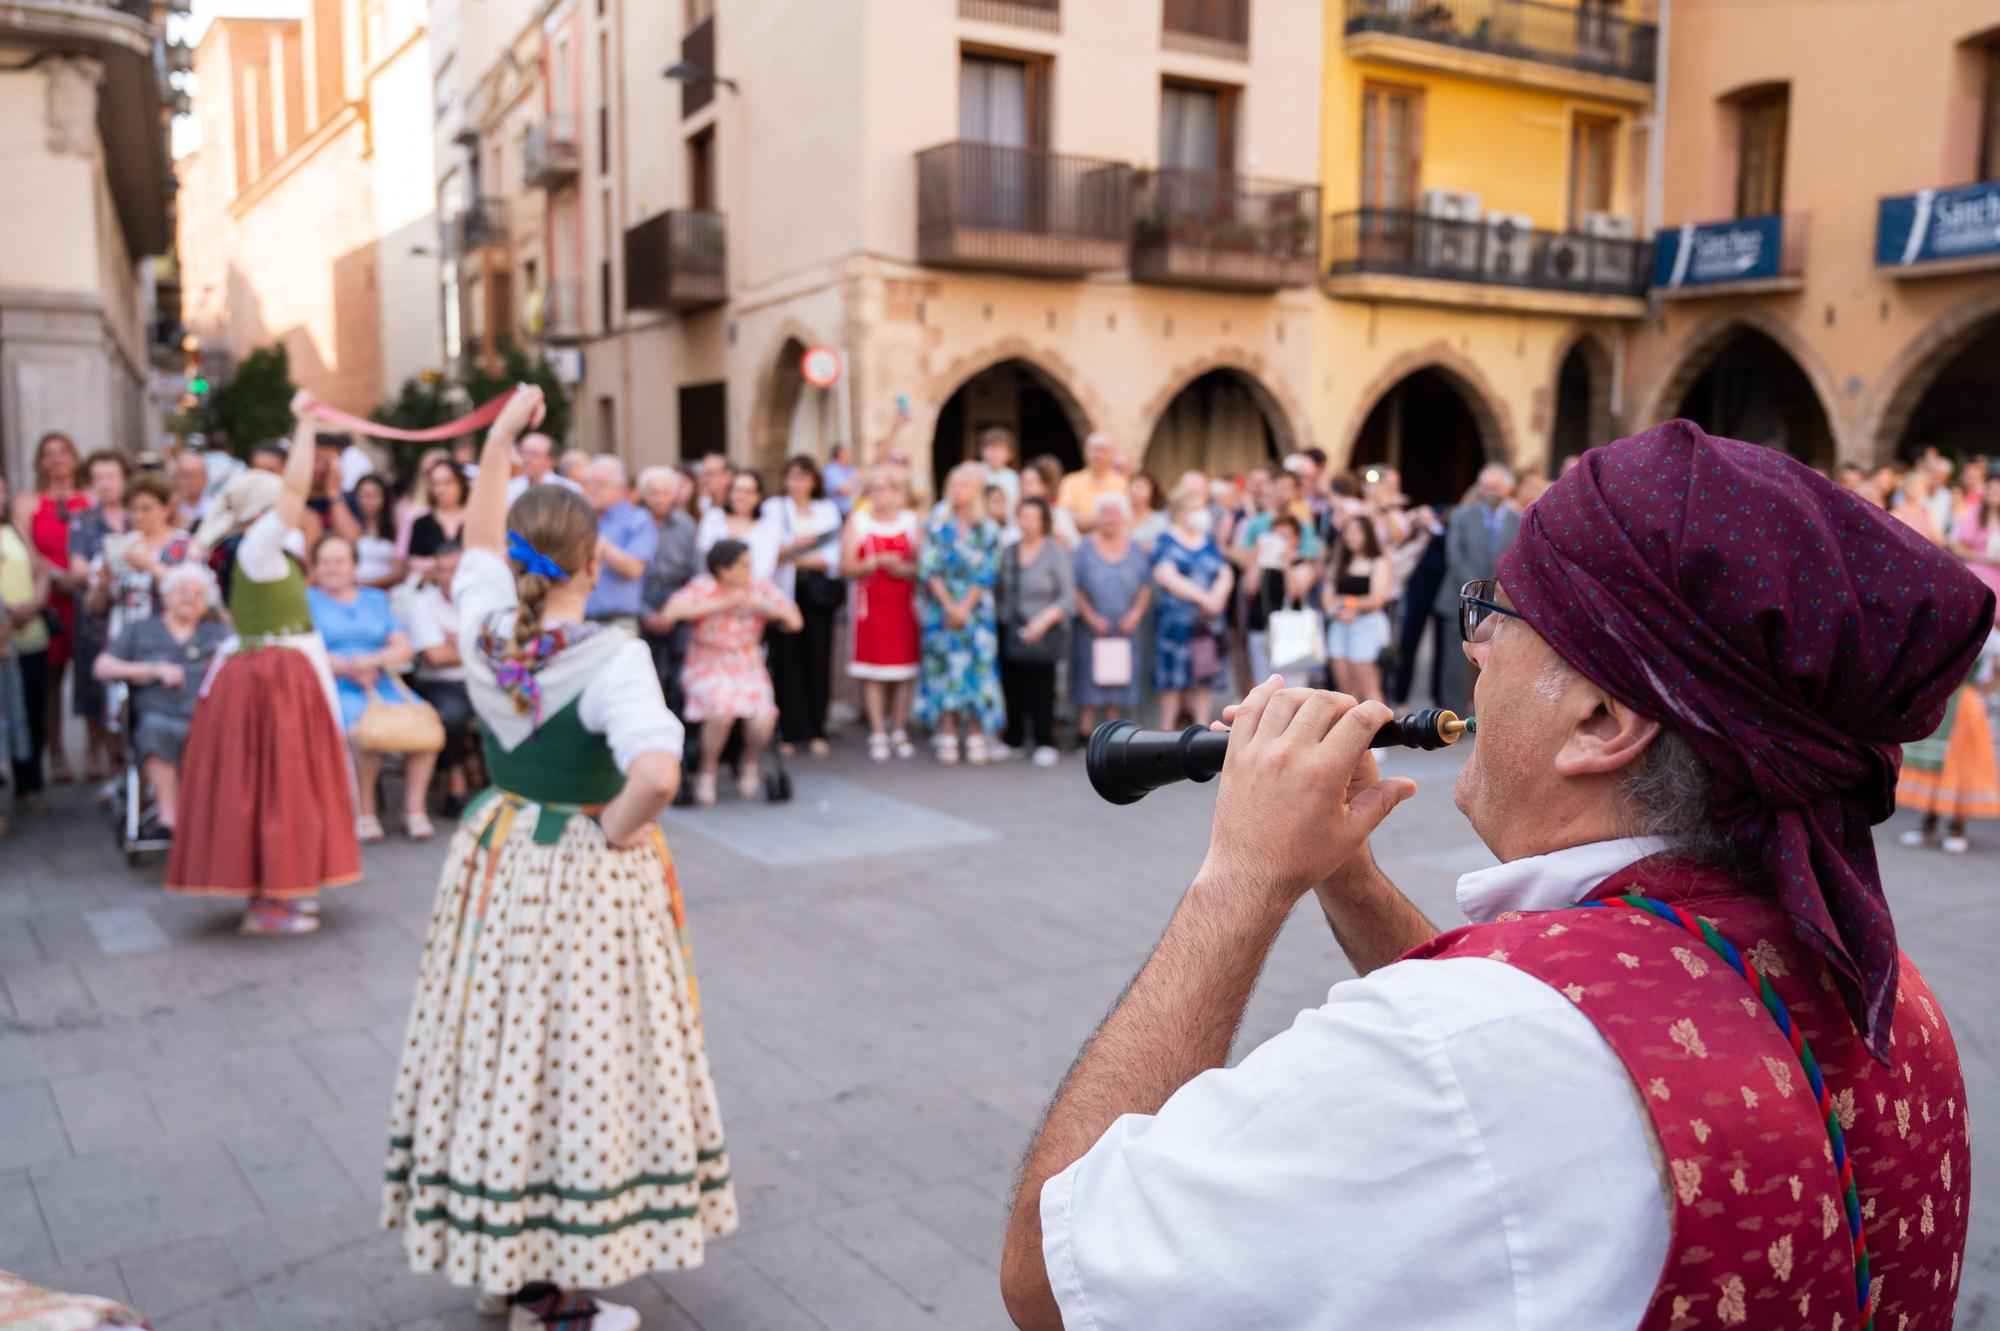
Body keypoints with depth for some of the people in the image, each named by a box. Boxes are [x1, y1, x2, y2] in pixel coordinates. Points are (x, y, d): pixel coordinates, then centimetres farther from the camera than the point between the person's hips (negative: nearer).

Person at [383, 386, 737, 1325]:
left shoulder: (483, 631, -4)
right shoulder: (610, 655, -21)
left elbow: (481, 544, 17)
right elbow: (658, 773, -37)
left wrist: (501, 441, 24)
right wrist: (617, 830, -17)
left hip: (496, 859, 7)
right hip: (584, 881, -6)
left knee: (497, 1052, 18)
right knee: (577, 1064, 6)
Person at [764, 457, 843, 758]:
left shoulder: (828, 510, 14)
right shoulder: (774, 508, 10)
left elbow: (834, 557, 4)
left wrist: (799, 559, -8)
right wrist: (795, 546, -20)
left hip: (818, 593, 1)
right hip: (785, 592, -1)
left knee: (818, 660, -3)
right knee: (787, 659, -5)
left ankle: (816, 731, 3)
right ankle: (791, 732, -1)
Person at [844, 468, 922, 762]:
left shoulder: (911, 521, 9)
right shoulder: (858, 522, 6)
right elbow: (846, 567, -1)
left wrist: (905, 568, -15)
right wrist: (875, 563, -16)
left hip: (904, 603, 1)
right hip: (870, 604, -1)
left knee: (904, 671, 2)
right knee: (873, 672, -3)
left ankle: (899, 731, 13)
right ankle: (878, 735, 3)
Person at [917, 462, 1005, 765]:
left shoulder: (988, 531, 4)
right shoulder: (937, 529, 3)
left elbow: (987, 574, -1)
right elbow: (929, 571, -3)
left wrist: (965, 607, -10)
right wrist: (949, 606, -12)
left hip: (976, 611, 0)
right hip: (942, 611, 0)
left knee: (977, 669, -2)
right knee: (945, 669, -2)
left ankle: (976, 736, 3)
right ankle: (947, 736, 2)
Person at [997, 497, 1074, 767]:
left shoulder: (1056, 553, -3)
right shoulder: (1009, 551, 10)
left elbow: (1068, 597, -6)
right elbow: (1001, 590, 15)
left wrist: (1045, 619, -18)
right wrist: (1000, 618, 4)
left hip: (1042, 633, -4)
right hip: (1010, 631, 4)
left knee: (1040, 689, -4)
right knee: (1011, 686, 5)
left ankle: (1046, 744, 6)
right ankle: (1012, 738, 20)